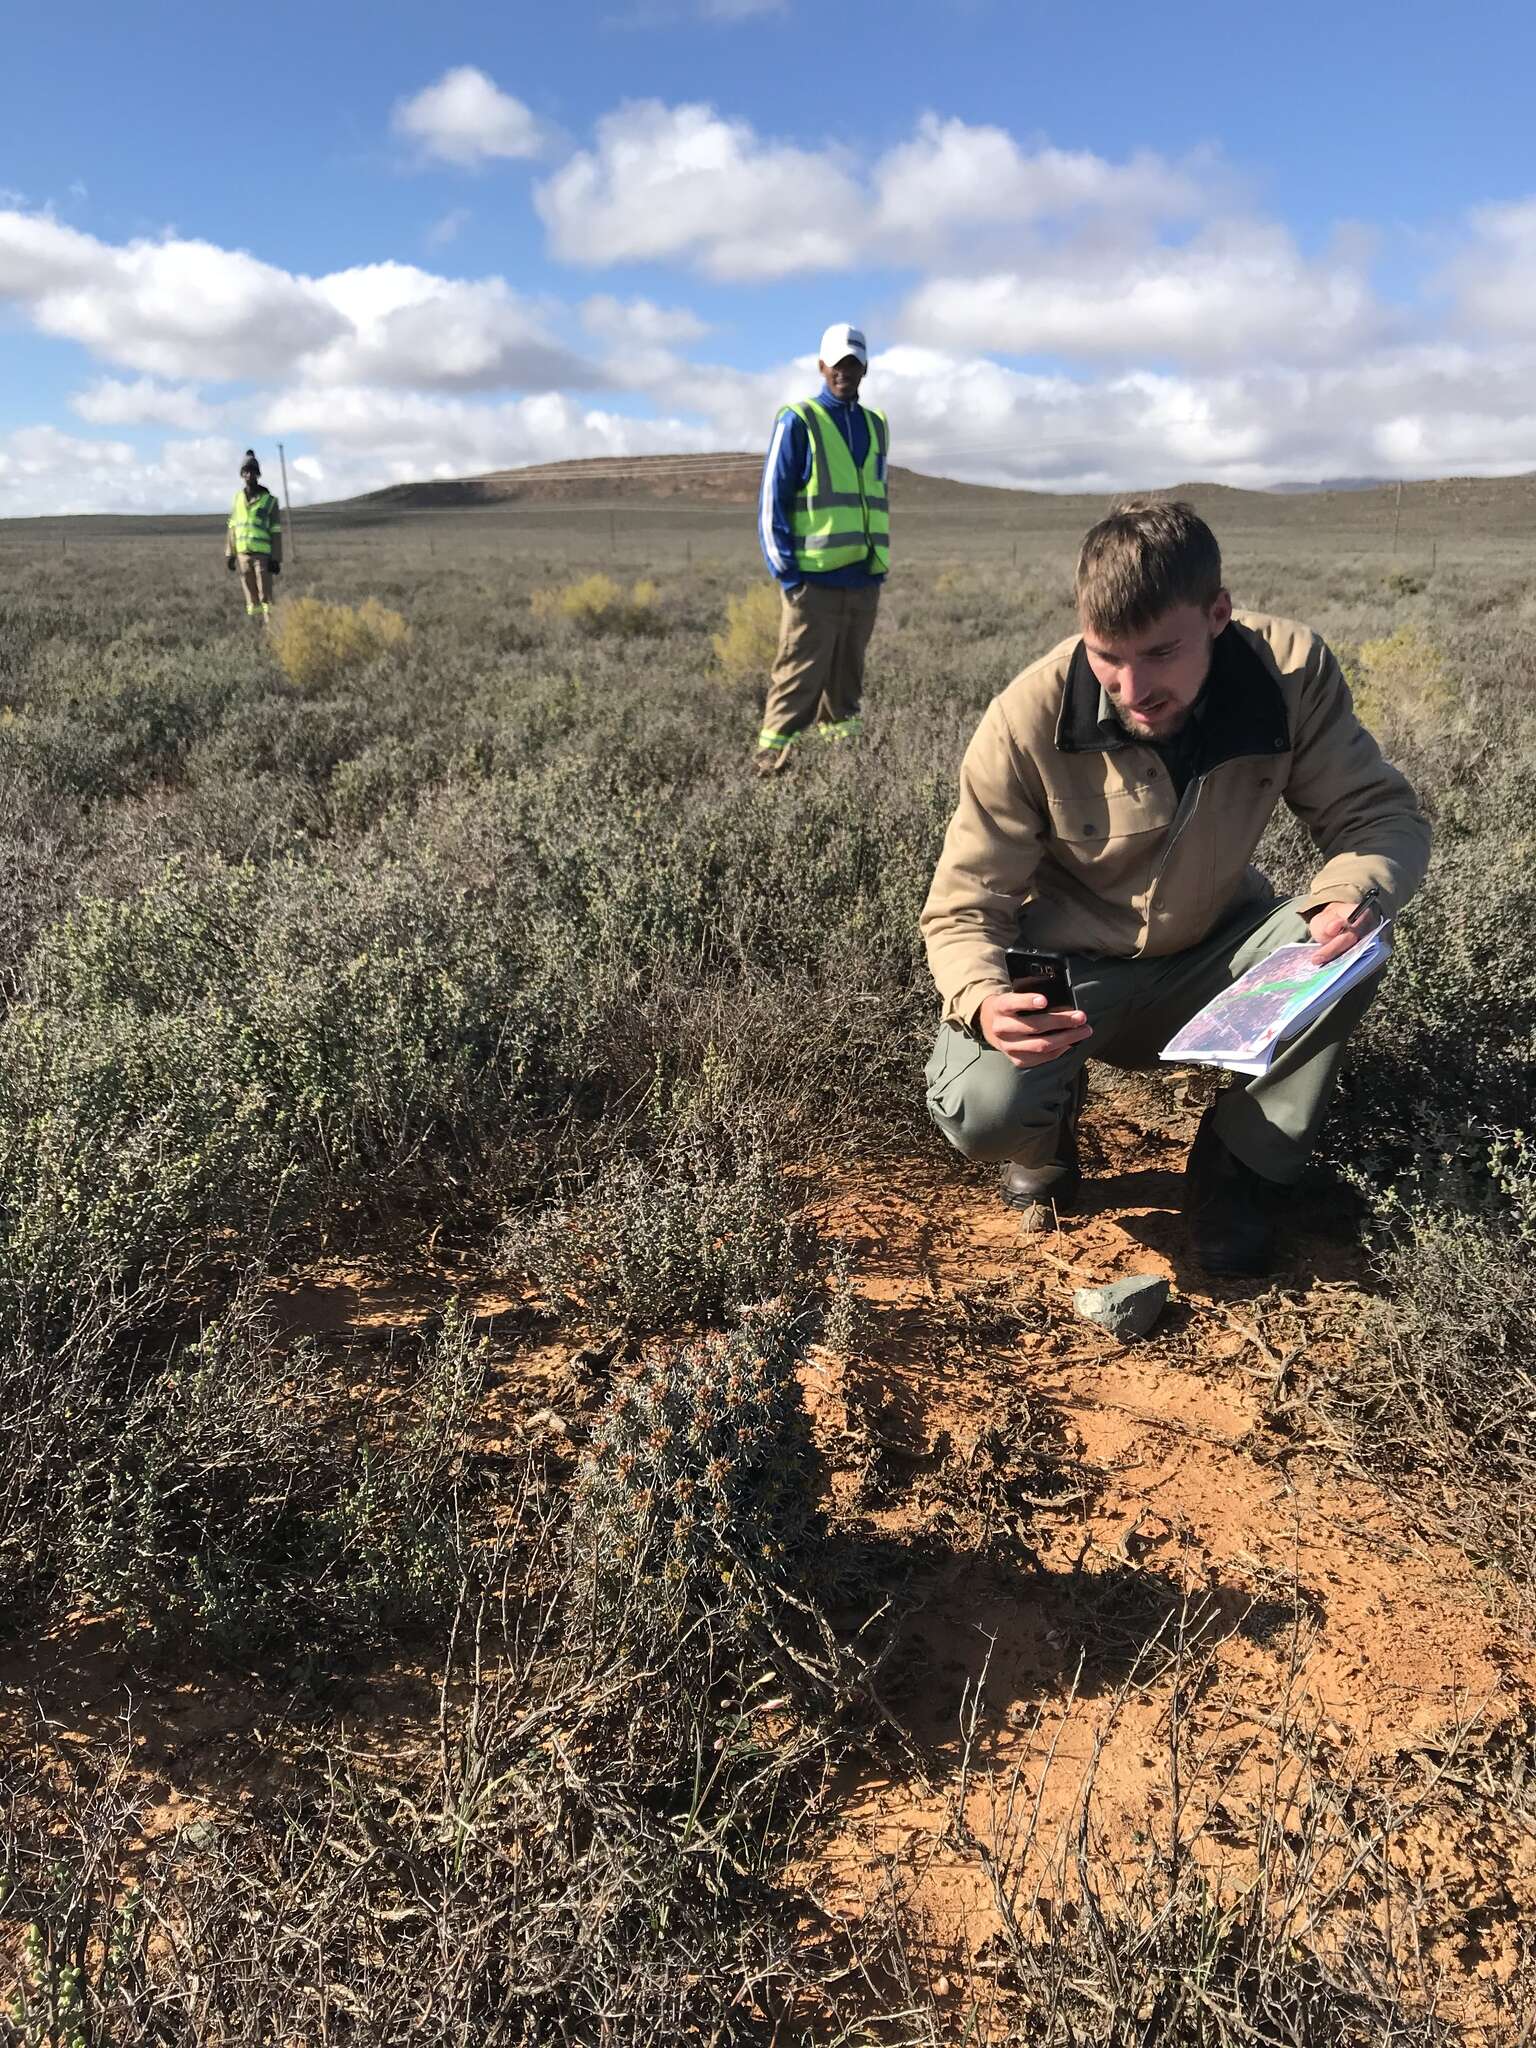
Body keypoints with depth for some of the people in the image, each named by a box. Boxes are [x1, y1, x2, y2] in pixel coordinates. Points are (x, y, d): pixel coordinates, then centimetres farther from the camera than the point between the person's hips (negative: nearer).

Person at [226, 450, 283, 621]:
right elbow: (232, 528, 12)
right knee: (251, 596, 6)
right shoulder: (237, 499, 10)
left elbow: (276, 532, -4)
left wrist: (276, 559, -9)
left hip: (262, 554, -4)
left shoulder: (269, 500, -2)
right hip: (243, 555, 4)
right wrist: (229, 554, 6)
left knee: (265, 595, -9)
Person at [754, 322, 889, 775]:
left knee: (847, 680, 10)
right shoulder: (798, 421, 0)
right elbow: (772, 500, -3)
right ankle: (770, 759, -4)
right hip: (813, 579, -6)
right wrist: (785, 570, -11)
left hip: (863, 580, 6)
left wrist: (881, 561, 15)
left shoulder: (875, 425, 17)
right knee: (798, 682, -9)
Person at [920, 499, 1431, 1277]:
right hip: (1065, 970, -2)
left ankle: (1240, 1170, -4)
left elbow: (1381, 813, -13)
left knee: (1343, 945, -28)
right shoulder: (1027, 720, -26)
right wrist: (984, 1000, -42)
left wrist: (1352, 894, -38)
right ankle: (1052, 1114, 12)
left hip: (1209, 955, 3)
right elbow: (964, 907, -19)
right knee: (979, 1109, -30)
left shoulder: (1290, 670, -20)